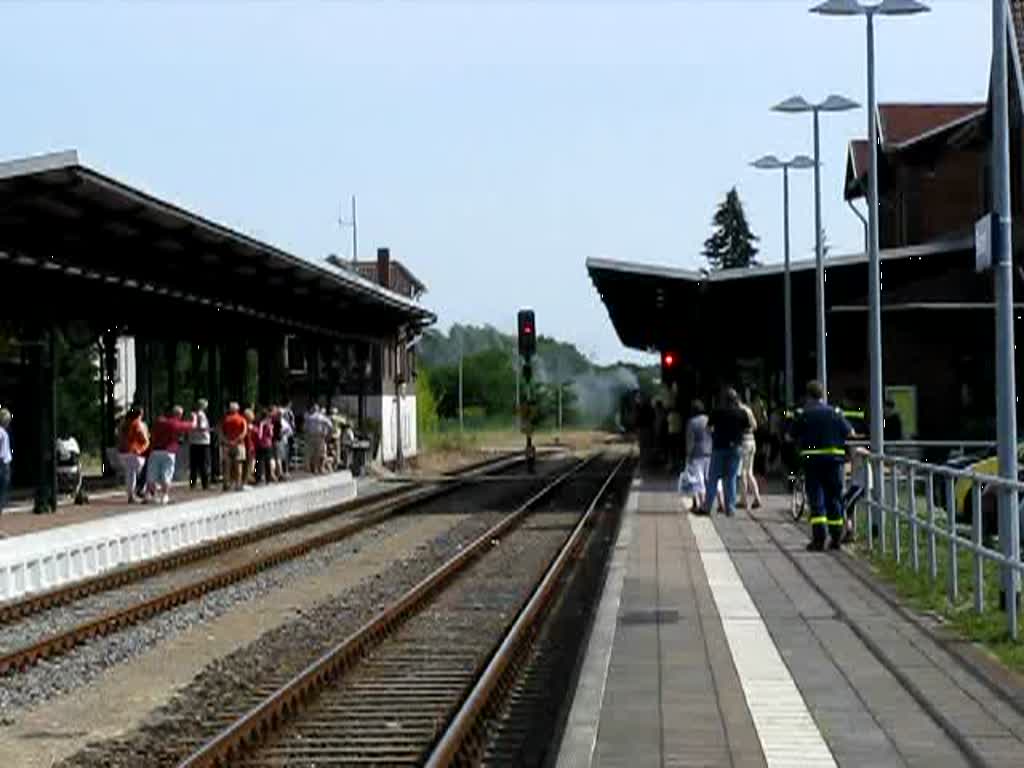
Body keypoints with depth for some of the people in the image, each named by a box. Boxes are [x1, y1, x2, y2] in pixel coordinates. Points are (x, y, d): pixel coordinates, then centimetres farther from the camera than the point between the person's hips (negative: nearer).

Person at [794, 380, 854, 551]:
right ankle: (836, 538, 12)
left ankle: (819, 538, -12)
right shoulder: (835, 413, 1)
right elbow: (849, 432, 4)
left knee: (816, 499, -2)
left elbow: (794, 436, -2)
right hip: (834, 458, 2)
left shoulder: (803, 415, -4)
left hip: (812, 460, -2)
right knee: (834, 498, 10)